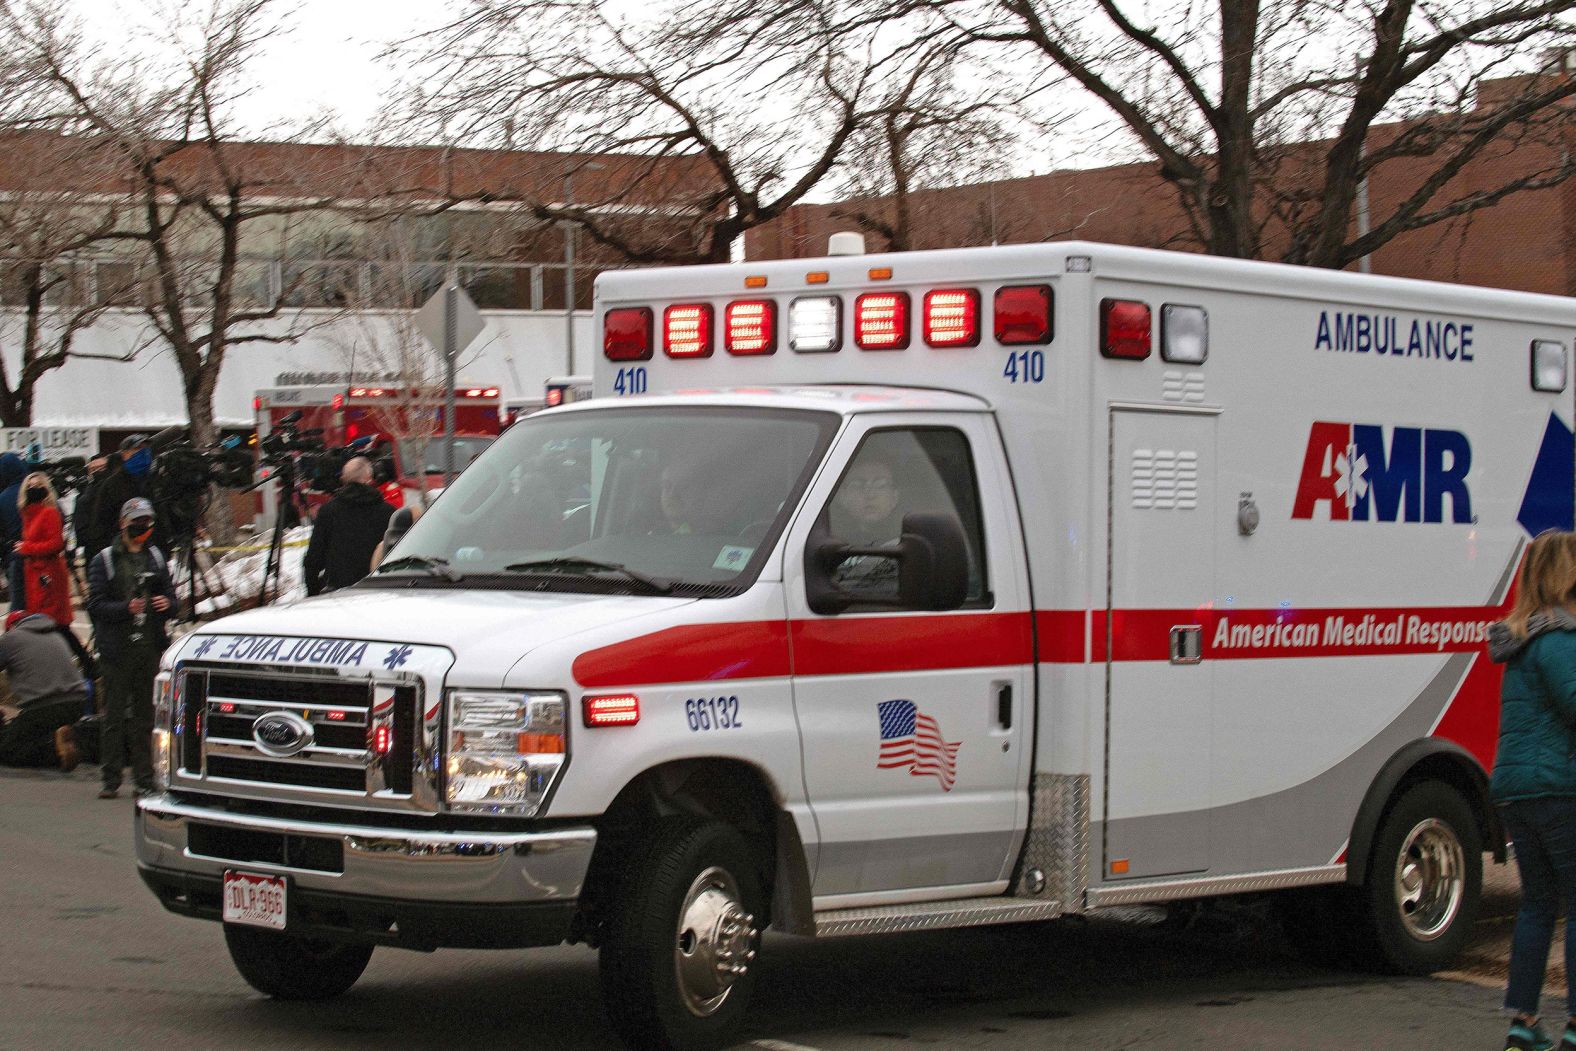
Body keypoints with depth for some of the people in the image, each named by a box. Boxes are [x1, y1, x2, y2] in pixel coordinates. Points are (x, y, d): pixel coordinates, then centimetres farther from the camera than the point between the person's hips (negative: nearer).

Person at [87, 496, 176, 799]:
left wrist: (166, 603, -6)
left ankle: (144, 777, 12)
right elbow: (96, 604, -7)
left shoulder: (156, 558, 15)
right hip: (118, 649, -4)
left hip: (150, 648, 4)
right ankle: (111, 780, 0)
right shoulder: (104, 561, 1)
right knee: (115, 715, -3)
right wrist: (126, 608, -23)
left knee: (145, 714, 7)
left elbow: (170, 594, 18)